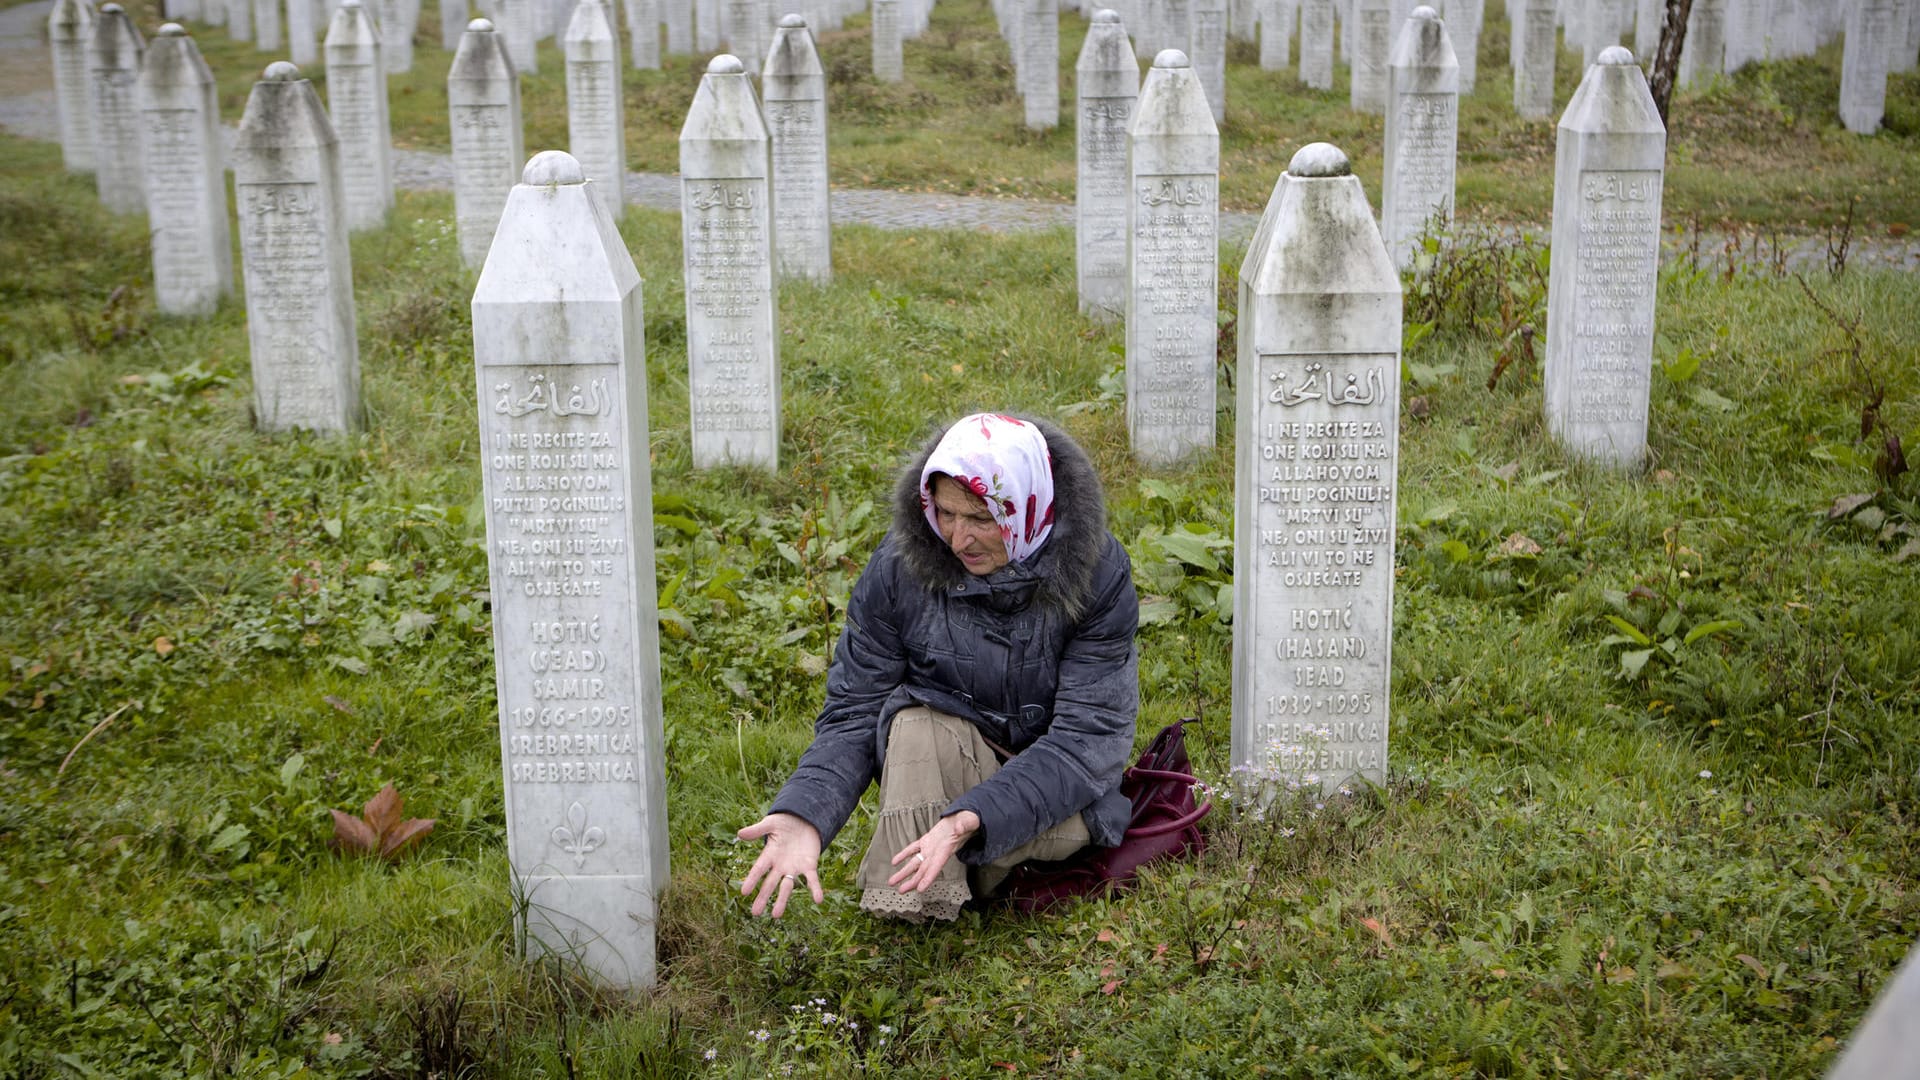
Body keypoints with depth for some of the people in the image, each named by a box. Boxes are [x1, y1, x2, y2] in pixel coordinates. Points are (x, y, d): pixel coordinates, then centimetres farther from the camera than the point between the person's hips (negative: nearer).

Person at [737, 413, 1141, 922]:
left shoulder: (1098, 574, -19)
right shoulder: (899, 565, -14)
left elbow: (1088, 737, -24)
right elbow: (852, 712, -10)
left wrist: (969, 819, -39)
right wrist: (804, 814, -31)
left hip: (1057, 784, 0)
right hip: (940, 766, 1)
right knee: (917, 724, -33)